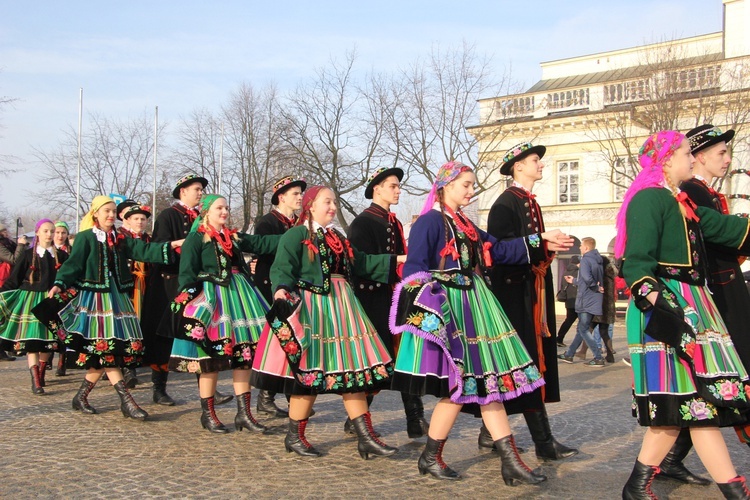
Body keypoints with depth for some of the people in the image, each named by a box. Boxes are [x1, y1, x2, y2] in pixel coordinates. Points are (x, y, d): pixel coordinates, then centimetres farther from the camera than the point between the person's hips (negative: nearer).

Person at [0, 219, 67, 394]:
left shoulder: (61, 256, 6)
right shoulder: (28, 255, 2)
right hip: (31, 301, -2)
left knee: (48, 341, 6)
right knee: (30, 341, -10)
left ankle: (41, 375, 24)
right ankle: (36, 381, -13)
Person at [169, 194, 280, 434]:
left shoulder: (234, 238, 18)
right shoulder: (196, 238, -2)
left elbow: (261, 243, 14)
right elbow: (187, 272, -9)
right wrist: (191, 300, -19)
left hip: (238, 296, 7)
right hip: (211, 298, -7)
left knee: (243, 353, 4)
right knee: (212, 356, -3)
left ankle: (244, 413, 9)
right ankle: (208, 413, 10)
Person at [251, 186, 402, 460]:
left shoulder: (337, 238, 18)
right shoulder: (295, 235, -6)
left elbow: (361, 263, 24)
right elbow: (282, 268, -17)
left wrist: (396, 260, 23)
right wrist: (282, 290, -37)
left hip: (341, 309, 8)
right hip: (309, 308, -8)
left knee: (354, 369, 3)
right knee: (310, 370, -5)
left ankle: (366, 438, 6)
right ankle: (295, 436, 12)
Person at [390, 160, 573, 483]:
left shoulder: (464, 224, 18)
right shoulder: (429, 222, -9)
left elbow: (498, 250, 19)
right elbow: (414, 269, -15)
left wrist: (540, 241, 15)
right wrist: (421, 309, -25)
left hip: (471, 307, 9)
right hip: (446, 309, -9)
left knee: (486, 379, 5)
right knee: (460, 385, -6)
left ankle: (511, 462, 6)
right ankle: (431, 457, 12)